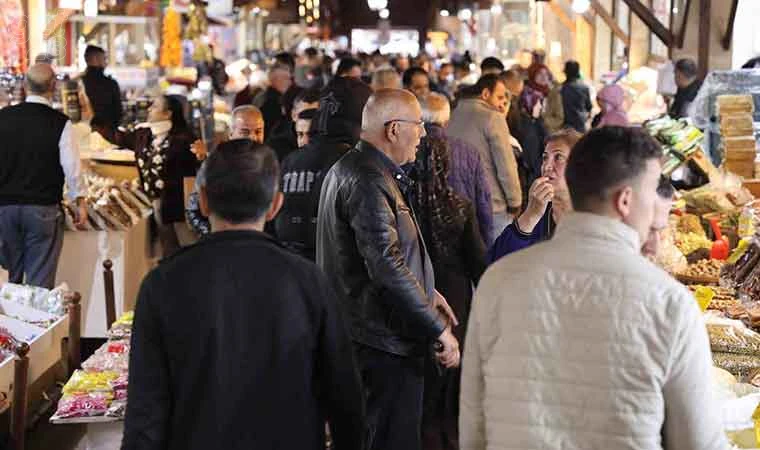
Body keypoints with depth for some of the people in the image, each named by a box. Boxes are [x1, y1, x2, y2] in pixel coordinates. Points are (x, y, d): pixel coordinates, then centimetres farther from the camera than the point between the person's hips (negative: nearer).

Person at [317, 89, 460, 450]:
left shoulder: (349, 169, 14)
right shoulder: (369, 182, -21)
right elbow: (387, 267, -28)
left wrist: (425, 292, 16)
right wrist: (439, 330, -22)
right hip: (386, 340, -11)